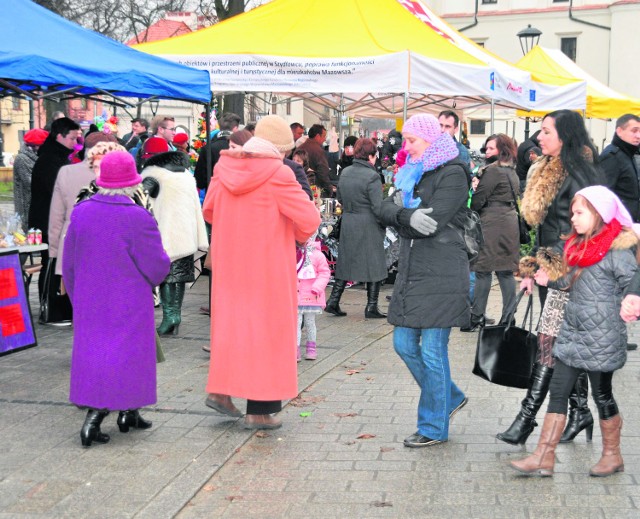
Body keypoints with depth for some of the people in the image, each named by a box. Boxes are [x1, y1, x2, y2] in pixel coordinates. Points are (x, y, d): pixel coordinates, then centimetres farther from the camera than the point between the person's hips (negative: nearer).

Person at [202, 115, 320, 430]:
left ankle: (220, 390, 21)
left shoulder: (225, 167, 2)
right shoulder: (277, 174, -15)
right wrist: (298, 236, 6)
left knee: (232, 321, 20)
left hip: (229, 261, 6)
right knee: (267, 328, 3)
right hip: (268, 264, -5)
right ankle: (259, 410, 7)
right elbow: (309, 219, -14)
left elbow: (209, 211, 13)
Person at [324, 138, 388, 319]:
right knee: (374, 265, 4)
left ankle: (333, 301, 12)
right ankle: (371, 307, 6)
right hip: (369, 227, -6)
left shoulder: (344, 173, 5)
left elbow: (340, 198, 16)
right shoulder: (371, 176, -16)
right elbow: (378, 207, -18)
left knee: (346, 263, 14)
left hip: (347, 224, 6)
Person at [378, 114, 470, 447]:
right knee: (404, 344, 11)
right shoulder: (415, 173, 17)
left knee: (432, 351, -3)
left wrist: (399, 214, -7)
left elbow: (433, 223, -19)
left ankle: (434, 428, 10)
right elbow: (387, 209, 3)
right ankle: (450, 398, 31)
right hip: (411, 270, 9)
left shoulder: (452, 174, -8)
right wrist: (409, 216, -17)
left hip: (441, 273, -8)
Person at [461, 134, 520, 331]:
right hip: (510, 222, 9)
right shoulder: (512, 171, 17)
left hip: (492, 224, -9)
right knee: (506, 271, 8)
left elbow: (478, 200, -13)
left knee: (483, 270, -4)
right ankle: (508, 316, 9)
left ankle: (477, 316, 0)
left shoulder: (493, 170, -11)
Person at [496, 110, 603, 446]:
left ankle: (527, 417, -9)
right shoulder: (545, 172, 14)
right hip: (550, 269, 9)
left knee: (549, 342, -10)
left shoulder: (579, 174, -13)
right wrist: (532, 271, 15)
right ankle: (580, 410, 22)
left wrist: (537, 266, -17)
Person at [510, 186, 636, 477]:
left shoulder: (617, 251, -14)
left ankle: (612, 456, 25)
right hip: (572, 333, 8)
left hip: (601, 338, -8)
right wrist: (549, 281, 5)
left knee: (602, 394, 6)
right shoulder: (580, 246, 11)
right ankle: (544, 458, 8)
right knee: (558, 391, 5)